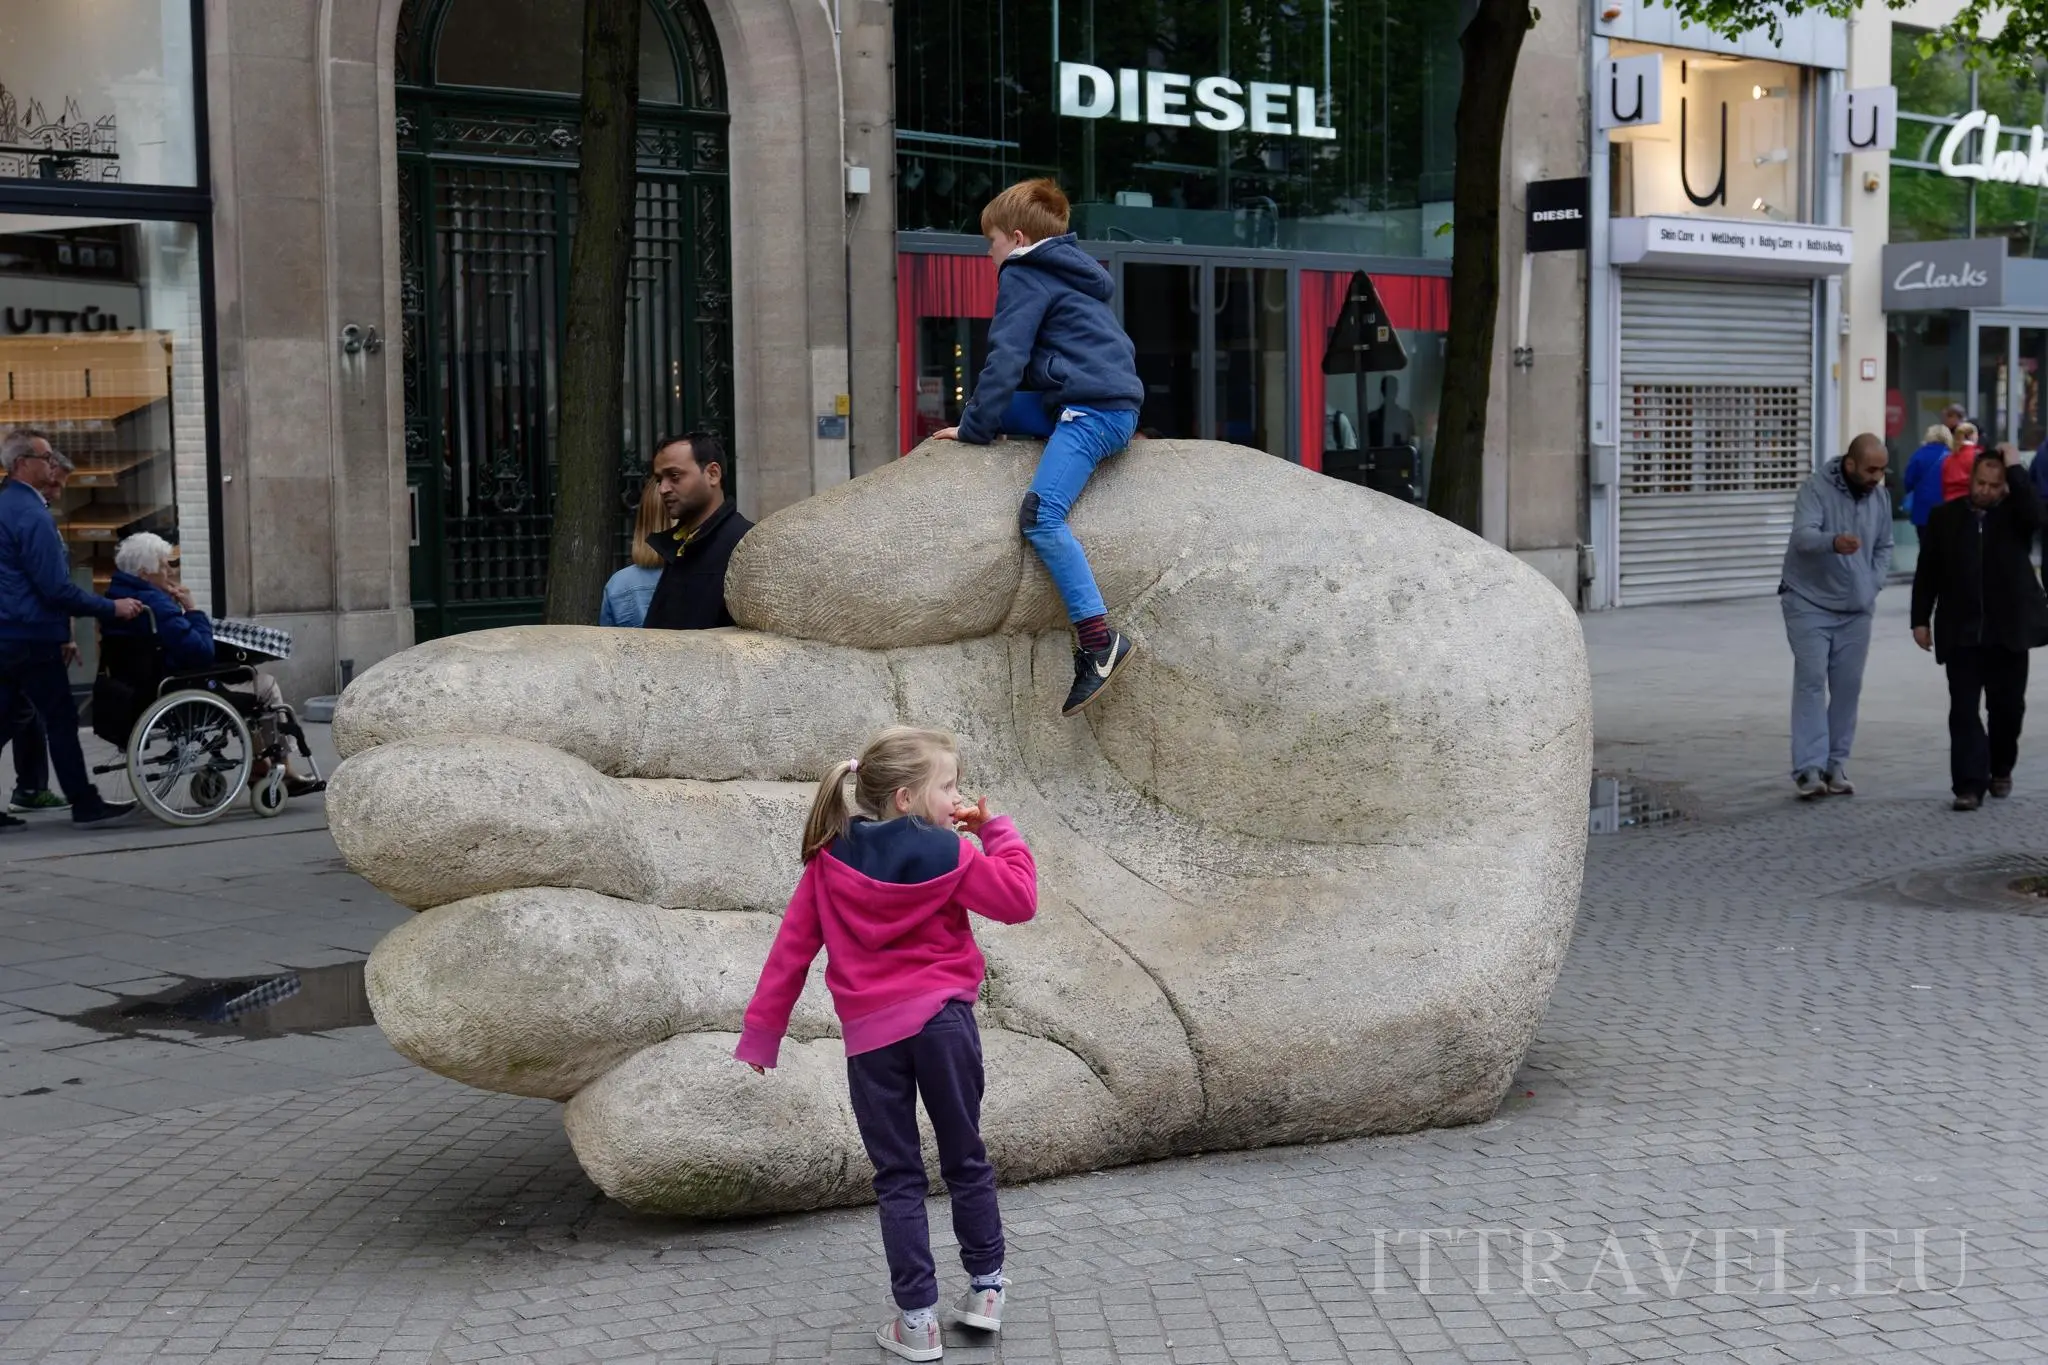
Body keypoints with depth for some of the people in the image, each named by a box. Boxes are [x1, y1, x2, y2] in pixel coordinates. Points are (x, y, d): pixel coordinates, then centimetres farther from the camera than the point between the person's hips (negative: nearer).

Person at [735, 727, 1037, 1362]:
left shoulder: (831, 861, 0)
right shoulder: (948, 855, -9)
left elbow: (791, 948, 2)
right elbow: (1020, 900, -1)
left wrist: (761, 1030, 8)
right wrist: (997, 830, 7)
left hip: (871, 1037, 2)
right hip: (943, 1021, -2)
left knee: (898, 1177, 9)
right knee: (966, 1159, 17)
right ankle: (985, 1287, 23)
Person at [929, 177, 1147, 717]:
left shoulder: (1024, 275, 0)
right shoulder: (1071, 272, 29)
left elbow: (1006, 359, -9)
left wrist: (974, 427, -5)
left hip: (1093, 409, -10)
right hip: (1116, 401, 10)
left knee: (1040, 515, -20)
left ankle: (1099, 640, -27)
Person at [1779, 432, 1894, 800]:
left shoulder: (1880, 500, 5)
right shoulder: (1817, 489, -14)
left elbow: (1884, 548, 18)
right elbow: (1803, 535, -29)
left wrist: (1872, 586, 3)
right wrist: (1834, 542, -50)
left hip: (1856, 610, 6)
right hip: (1810, 605, -5)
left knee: (1847, 687, 6)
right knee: (1811, 682, -11)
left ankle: (1835, 766, 15)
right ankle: (1809, 769, -13)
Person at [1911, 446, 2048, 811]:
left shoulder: (2013, 514, 2)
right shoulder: (1946, 517, 5)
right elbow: (1927, 572, 7)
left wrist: (2015, 468, -17)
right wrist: (1921, 619, 2)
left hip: (2009, 630, 0)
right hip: (1961, 633, 0)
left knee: (2008, 706, 10)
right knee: (1964, 709, -6)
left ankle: (2001, 770, 31)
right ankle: (1970, 784, -7)